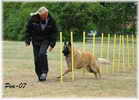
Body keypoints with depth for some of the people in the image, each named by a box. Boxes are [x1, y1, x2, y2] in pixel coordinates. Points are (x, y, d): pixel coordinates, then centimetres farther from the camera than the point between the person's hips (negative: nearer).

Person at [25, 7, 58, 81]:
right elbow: (28, 30, -2)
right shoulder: (33, 19, -14)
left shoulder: (51, 20, -13)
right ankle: (40, 75, 15)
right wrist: (27, 40, -6)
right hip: (36, 40, 2)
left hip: (45, 40, -2)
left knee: (42, 53, -25)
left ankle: (44, 72, -14)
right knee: (37, 58, 2)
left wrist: (52, 44, -8)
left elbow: (54, 32, -3)